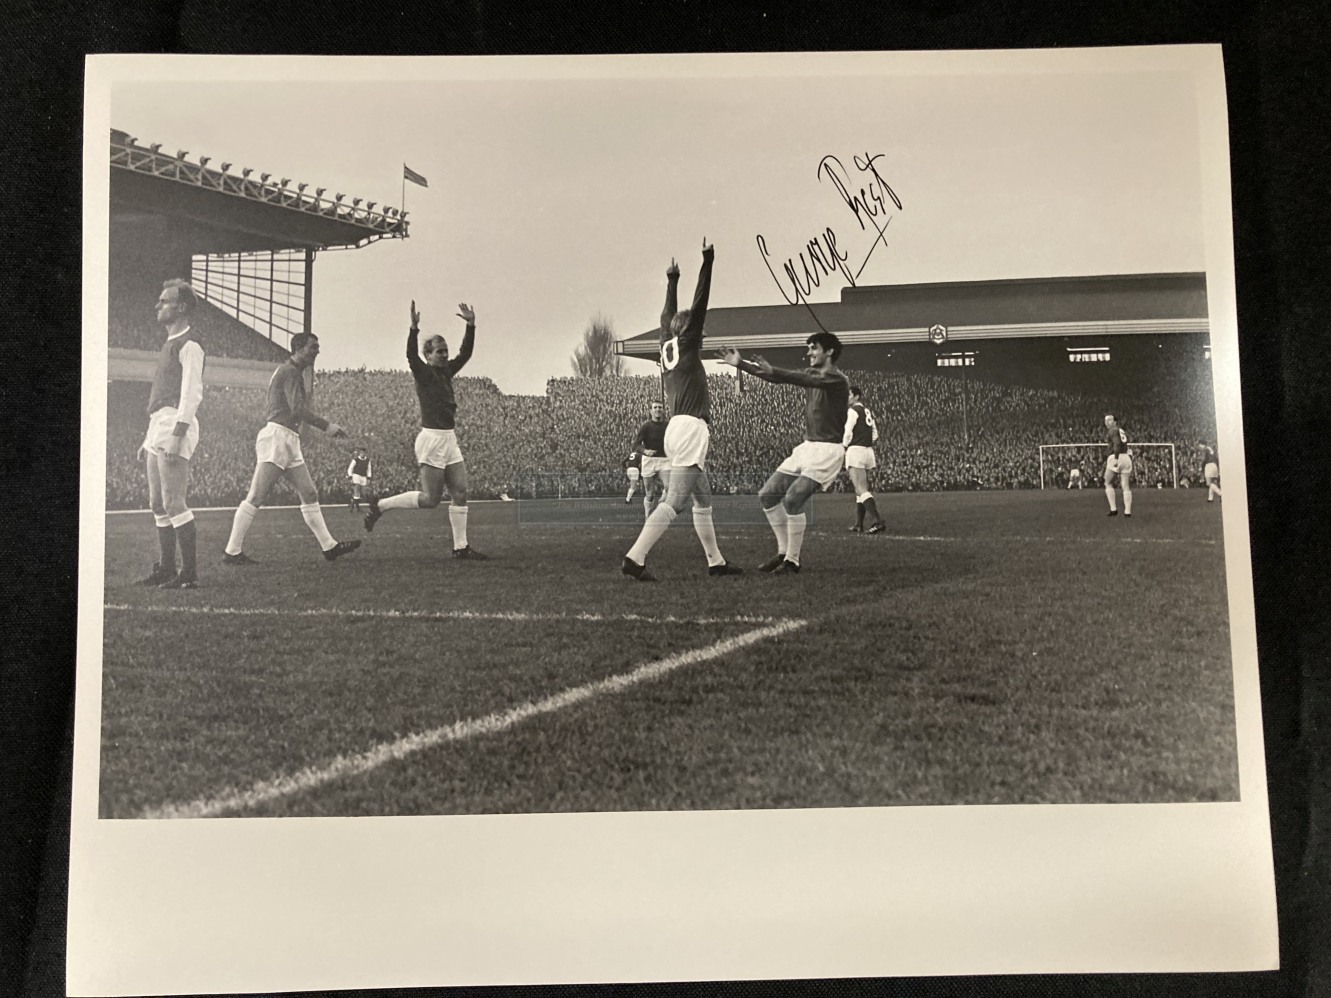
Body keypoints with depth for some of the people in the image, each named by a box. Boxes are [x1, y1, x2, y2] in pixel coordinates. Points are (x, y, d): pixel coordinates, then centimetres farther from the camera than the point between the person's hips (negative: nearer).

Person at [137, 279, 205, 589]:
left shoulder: (189, 344, -9)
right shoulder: (169, 344, 21)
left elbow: (191, 394, -17)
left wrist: (177, 436, -23)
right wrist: (148, 438, 22)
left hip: (175, 426, -10)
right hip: (158, 425, 10)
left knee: (173, 503, -10)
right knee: (158, 504, 11)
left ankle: (190, 572, -7)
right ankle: (166, 568, 18)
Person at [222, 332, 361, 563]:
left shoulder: (293, 371, 23)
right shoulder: (290, 371, -9)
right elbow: (298, 408, -20)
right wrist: (326, 426, -18)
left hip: (289, 441, 11)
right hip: (277, 435, -11)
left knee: (309, 494, 7)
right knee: (256, 498, -9)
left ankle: (329, 546, 9)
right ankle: (232, 552, -6)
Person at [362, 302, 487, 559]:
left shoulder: (446, 371, 13)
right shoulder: (423, 373, -6)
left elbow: (465, 353, 14)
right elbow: (411, 355, -24)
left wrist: (471, 325, 4)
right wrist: (414, 328, -37)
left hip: (450, 439, 8)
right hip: (432, 439, -8)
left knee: (460, 492, 2)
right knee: (431, 498, -5)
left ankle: (461, 547, 5)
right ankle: (381, 505, 11)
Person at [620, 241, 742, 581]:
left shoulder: (667, 346, 16)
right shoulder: (686, 344, -1)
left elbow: (668, 315, 32)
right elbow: (699, 304, -6)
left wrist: (672, 280, 42)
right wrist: (707, 262, -3)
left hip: (678, 428, 10)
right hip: (690, 428, -10)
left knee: (703, 501, 14)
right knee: (673, 502, -14)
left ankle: (715, 561, 19)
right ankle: (635, 558, -21)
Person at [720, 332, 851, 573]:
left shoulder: (836, 380, -13)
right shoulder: (812, 373, 12)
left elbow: (806, 380, -31)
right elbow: (779, 378, 12)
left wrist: (772, 371, -43)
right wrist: (741, 364, 6)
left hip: (828, 450, -9)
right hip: (807, 447, 9)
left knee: (792, 499, -21)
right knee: (767, 495, 4)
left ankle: (793, 561, -8)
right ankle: (784, 552, 14)